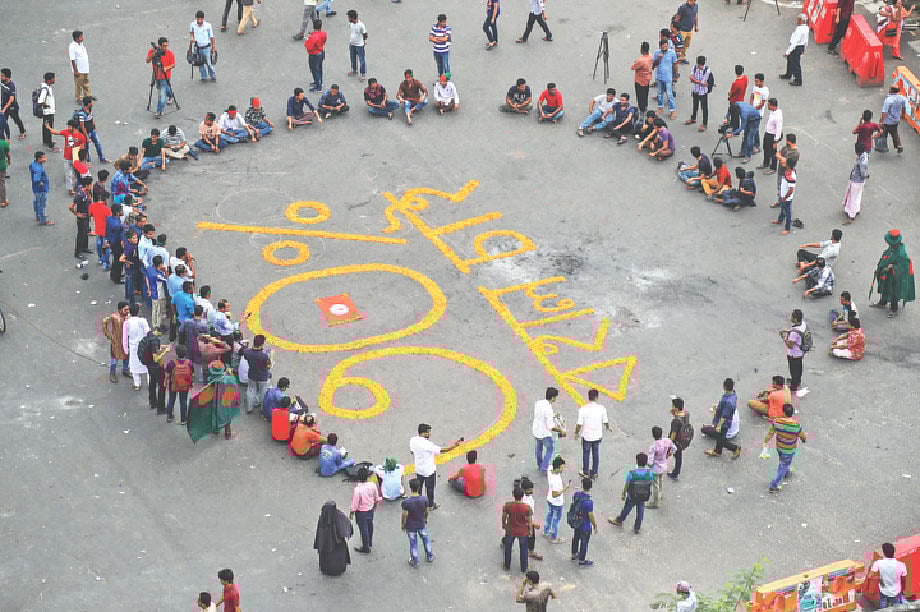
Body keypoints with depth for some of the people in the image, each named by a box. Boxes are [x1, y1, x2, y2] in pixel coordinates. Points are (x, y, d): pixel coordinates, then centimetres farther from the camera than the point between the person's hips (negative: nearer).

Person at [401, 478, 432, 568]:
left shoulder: (406, 502, -29)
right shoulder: (424, 499, -21)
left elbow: (404, 515, -19)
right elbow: (426, 511, -5)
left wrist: (402, 524, 0)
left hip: (410, 526, -2)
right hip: (422, 524, 2)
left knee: (413, 543, 16)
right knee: (425, 539, 26)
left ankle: (415, 562, 31)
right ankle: (429, 556, 44)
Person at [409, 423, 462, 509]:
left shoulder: (413, 440, -12)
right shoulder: (428, 444, -32)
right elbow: (442, 450, -30)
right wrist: (454, 446, -28)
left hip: (418, 469, 6)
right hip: (429, 470, -6)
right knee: (430, 488, 15)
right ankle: (430, 505, 31)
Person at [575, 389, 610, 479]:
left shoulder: (583, 409, -19)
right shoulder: (601, 408, -13)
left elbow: (579, 424, -15)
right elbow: (605, 422, -1)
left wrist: (576, 433, 3)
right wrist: (608, 428, 21)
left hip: (586, 436, -2)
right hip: (597, 436, 2)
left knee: (586, 454, 15)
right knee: (596, 454, 18)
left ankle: (585, 473, 26)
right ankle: (594, 472, 27)